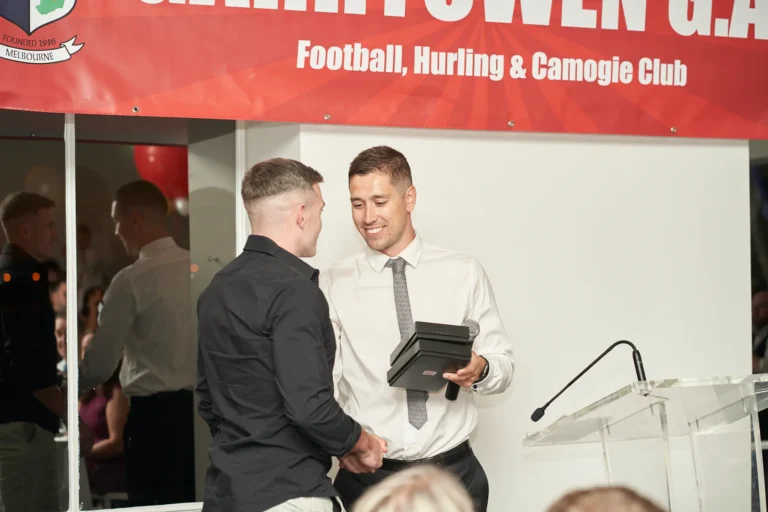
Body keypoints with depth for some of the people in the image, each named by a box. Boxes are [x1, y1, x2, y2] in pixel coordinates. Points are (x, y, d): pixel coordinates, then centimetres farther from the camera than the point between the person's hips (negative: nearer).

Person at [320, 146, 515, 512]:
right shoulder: (334, 285, 2)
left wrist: (480, 370, -17)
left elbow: (503, 365, 6)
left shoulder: (464, 273, 4)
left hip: (454, 469, 1)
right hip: (369, 473, -1)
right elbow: (322, 381, -3)